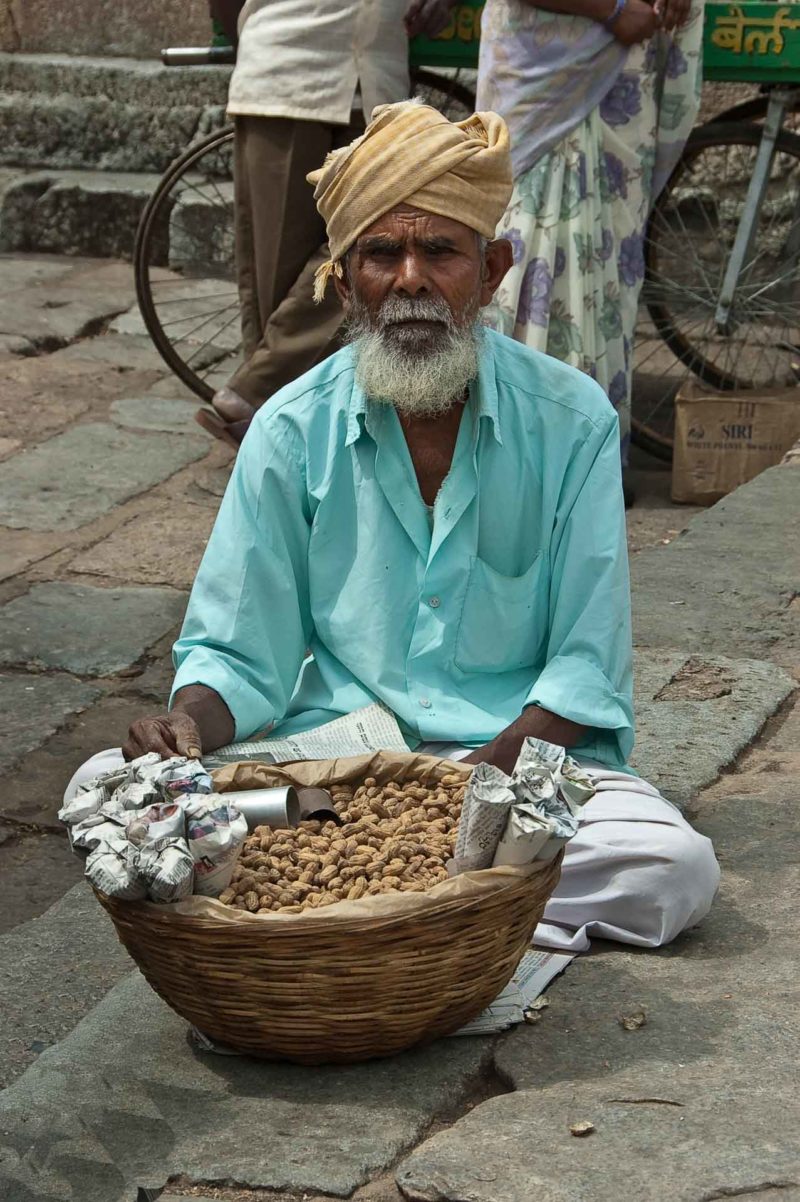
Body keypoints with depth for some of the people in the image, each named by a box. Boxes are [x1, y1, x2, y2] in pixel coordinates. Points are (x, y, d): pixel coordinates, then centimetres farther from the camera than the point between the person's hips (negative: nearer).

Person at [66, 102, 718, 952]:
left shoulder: (572, 422, -4)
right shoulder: (293, 432, -1)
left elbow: (587, 669, -3)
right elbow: (239, 653, 3)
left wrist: (485, 773, -20)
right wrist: (186, 727, -20)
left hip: (516, 753, -1)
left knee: (676, 868, -29)